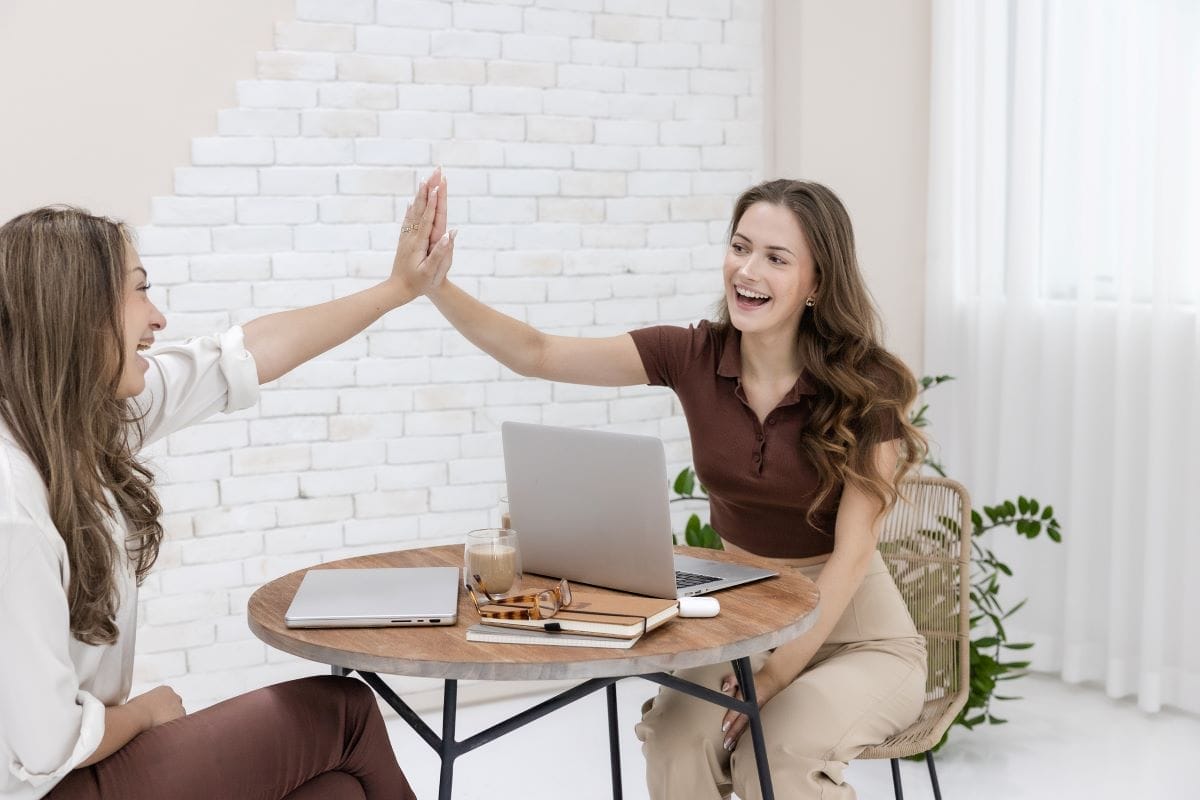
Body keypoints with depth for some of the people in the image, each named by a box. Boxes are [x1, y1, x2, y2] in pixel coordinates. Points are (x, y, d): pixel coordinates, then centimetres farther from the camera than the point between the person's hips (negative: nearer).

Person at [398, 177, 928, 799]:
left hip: (852, 628, -2)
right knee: (676, 739, -28)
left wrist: (775, 675, -25)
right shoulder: (694, 356, -8)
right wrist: (435, 285, -25)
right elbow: (537, 355, -11)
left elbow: (852, 552, -18)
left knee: (780, 750, -32)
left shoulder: (867, 388, -16)